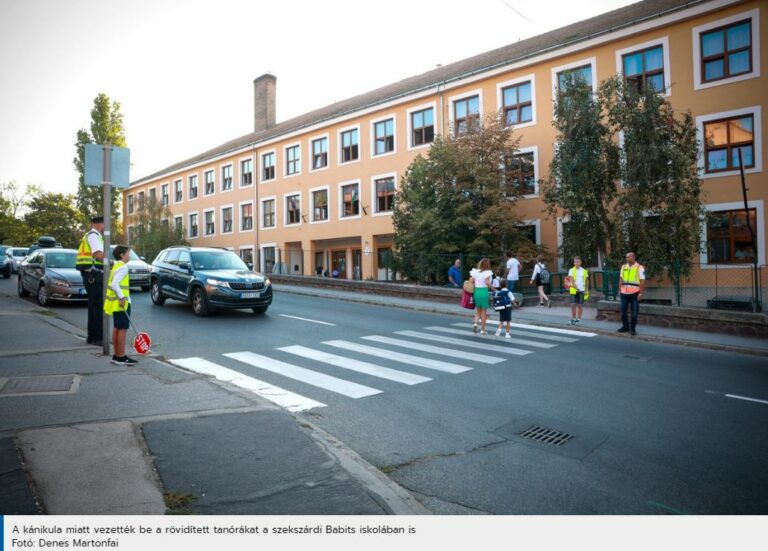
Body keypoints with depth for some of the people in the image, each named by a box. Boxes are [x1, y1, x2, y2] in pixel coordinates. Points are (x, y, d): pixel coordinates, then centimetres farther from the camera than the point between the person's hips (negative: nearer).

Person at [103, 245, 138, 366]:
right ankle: (121, 357, -3)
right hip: (121, 303, -10)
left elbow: (114, 283, 18)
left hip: (116, 303, 10)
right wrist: (122, 297, -23)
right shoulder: (123, 267, -14)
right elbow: (114, 284, -24)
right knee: (123, 329, -6)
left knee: (117, 328, 13)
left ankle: (116, 355, 18)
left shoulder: (116, 266, 17)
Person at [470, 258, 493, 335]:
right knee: (484, 312, 8)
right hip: (484, 291, -3)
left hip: (476, 291, 3)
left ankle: (475, 323, -6)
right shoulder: (487, 272, -7)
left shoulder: (474, 271, 5)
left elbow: (471, 281, -2)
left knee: (478, 311, 19)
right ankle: (482, 330, 11)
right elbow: (487, 282, -18)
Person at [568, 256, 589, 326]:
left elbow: (587, 281, 12)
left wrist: (586, 290, 6)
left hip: (582, 291, 1)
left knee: (580, 305, 2)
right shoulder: (571, 271, 0)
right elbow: (572, 281, -8)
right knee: (573, 304, -3)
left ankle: (578, 319, 10)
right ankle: (573, 319, 10)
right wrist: (577, 288, -18)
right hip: (574, 290, -1)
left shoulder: (584, 271, 7)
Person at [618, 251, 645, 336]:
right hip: (624, 293, 5)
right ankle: (625, 326, 22)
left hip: (634, 293, -5)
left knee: (634, 312, 2)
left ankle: (633, 328, 11)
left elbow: (642, 281, -8)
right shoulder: (623, 267, 10)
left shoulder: (640, 268, -5)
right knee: (623, 311, 9)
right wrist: (619, 290, 10)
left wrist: (640, 293, -13)